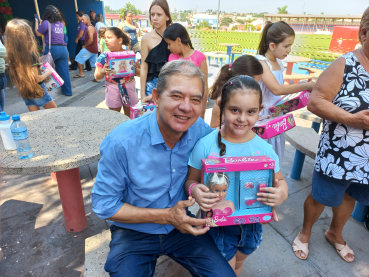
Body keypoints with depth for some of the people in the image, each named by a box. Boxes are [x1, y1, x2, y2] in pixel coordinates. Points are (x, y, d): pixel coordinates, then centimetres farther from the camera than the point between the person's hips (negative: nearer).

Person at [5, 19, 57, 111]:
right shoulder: (30, 54, -23)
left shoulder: (12, 55, -3)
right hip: (37, 90, -6)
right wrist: (47, 73, -5)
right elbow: (35, 78, -23)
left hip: (24, 92, 6)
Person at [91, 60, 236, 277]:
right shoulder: (121, 142, -24)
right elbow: (104, 204, -15)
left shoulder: (201, 131, -15)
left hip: (183, 226, 2)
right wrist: (165, 216, -22)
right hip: (134, 233, -1)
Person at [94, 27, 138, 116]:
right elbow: (97, 78, -1)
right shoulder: (104, 56, -3)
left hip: (128, 87, 0)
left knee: (130, 116, 12)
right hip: (112, 88, 0)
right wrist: (103, 71, -21)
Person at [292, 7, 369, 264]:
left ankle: (335, 234, 50)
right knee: (321, 198, 11)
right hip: (337, 155, -5)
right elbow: (315, 101, -17)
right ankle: (305, 232, 40)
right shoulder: (345, 65, -13)